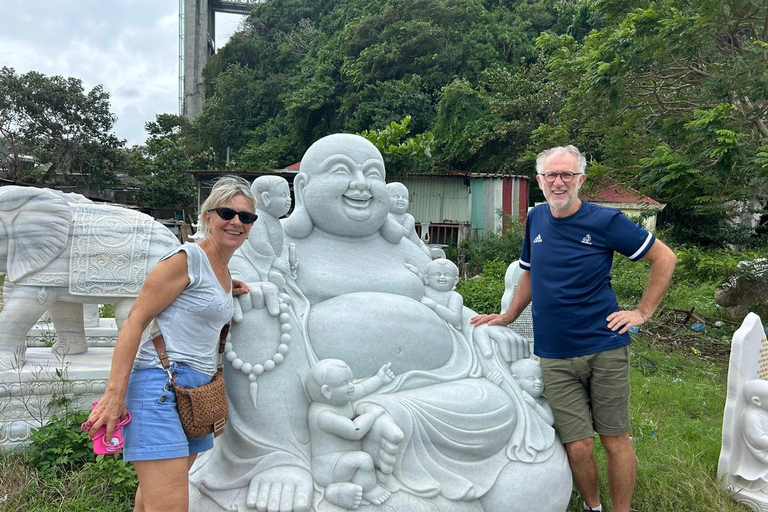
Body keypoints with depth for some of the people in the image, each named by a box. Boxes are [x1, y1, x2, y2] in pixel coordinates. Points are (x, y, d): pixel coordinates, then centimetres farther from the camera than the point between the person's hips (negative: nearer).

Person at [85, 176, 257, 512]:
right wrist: (114, 394, -18)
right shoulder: (187, 258, -10)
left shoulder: (224, 272, 16)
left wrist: (228, 295, 11)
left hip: (198, 391, 9)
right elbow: (135, 320, -13)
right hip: (161, 385, -9)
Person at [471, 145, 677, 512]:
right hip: (554, 356, 3)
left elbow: (665, 258, 2)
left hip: (605, 349, -2)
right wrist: (508, 316, 22)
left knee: (615, 439, 7)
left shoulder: (604, 221, -5)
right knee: (578, 447, 3)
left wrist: (643, 312, -1)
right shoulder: (536, 219, 8)